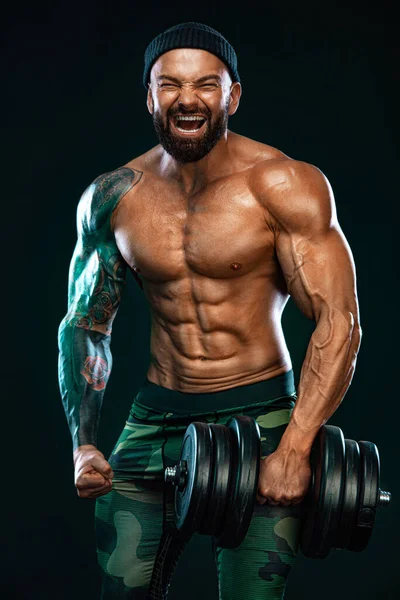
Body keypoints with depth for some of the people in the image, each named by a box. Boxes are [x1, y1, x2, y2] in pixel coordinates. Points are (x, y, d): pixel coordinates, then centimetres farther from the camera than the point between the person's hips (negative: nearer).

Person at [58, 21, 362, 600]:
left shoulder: (285, 185, -11)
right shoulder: (112, 198, 1)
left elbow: (339, 323, -13)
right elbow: (86, 325, 10)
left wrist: (295, 448, -22)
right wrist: (84, 445, -1)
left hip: (260, 418, -3)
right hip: (155, 420, 4)